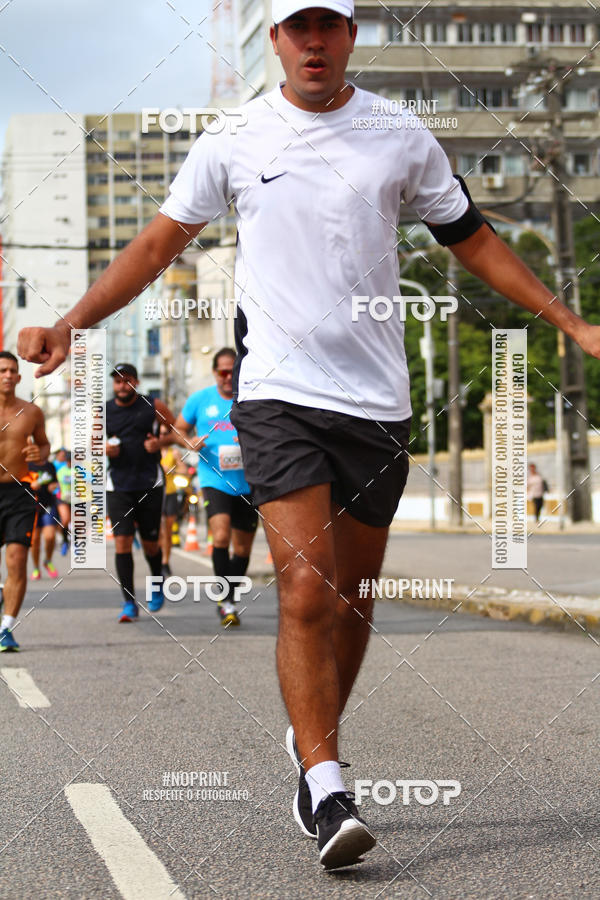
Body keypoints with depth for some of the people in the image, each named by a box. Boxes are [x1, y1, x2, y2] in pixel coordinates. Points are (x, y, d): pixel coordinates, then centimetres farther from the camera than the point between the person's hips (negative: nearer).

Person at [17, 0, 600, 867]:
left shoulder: (402, 137, 7)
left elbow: (473, 240, 15)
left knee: (352, 596, 8)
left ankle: (312, 745, 31)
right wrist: (67, 326, 1)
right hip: (278, 393, -2)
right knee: (307, 589, -15)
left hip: (376, 397, 2)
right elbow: (157, 245, 10)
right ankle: (327, 792, -12)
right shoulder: (233, 139, 3)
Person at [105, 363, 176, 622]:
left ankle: (157, 584, 36)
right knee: (122, 541, -10)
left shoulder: (153, 407, 2)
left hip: (150, 483, -1)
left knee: (150, 542, 6)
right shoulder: (104, 411, 6)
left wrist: (160, 442, -11)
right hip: (118, 486, 1)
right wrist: (103, 449, -7)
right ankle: (129, 603, -7)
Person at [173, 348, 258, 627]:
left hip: (248, 483, 2)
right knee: (221, 536, -22)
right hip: (214, 480, -2)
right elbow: (179, 429, 15)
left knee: (242, 546, 9)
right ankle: (226, 599, -14)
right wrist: (191, 443, -7)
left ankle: (229, 601, 27)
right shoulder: (199, 399, 4)